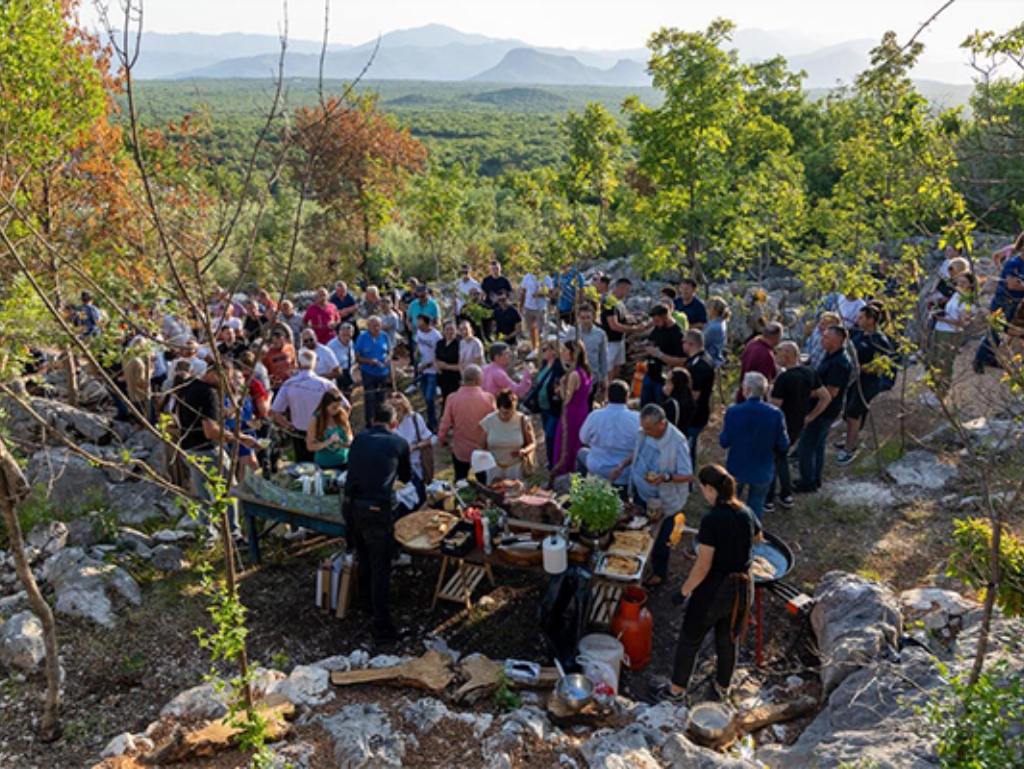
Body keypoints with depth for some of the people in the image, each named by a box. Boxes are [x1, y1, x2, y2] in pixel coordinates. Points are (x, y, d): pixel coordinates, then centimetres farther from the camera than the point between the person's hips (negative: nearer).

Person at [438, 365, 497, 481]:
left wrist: (441, 440, 11)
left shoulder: (452, 398, -15)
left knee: (460, 482, 19)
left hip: (460, 450, 0)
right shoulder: (488, 398, -16)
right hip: (483, 449, 0)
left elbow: (445, 424, -8)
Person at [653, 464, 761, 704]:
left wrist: (686, 589, -7)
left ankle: (676, 691, 27)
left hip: (714, 590, -6)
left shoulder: (712, 520, -25)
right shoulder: (745, 512, -5)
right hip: (743, 588, 6)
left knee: (689, 640, 13)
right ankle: (723, 687, 42)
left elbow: (703, 567, -23)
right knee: (728, 640, 25)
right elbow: (758, 539, 19)